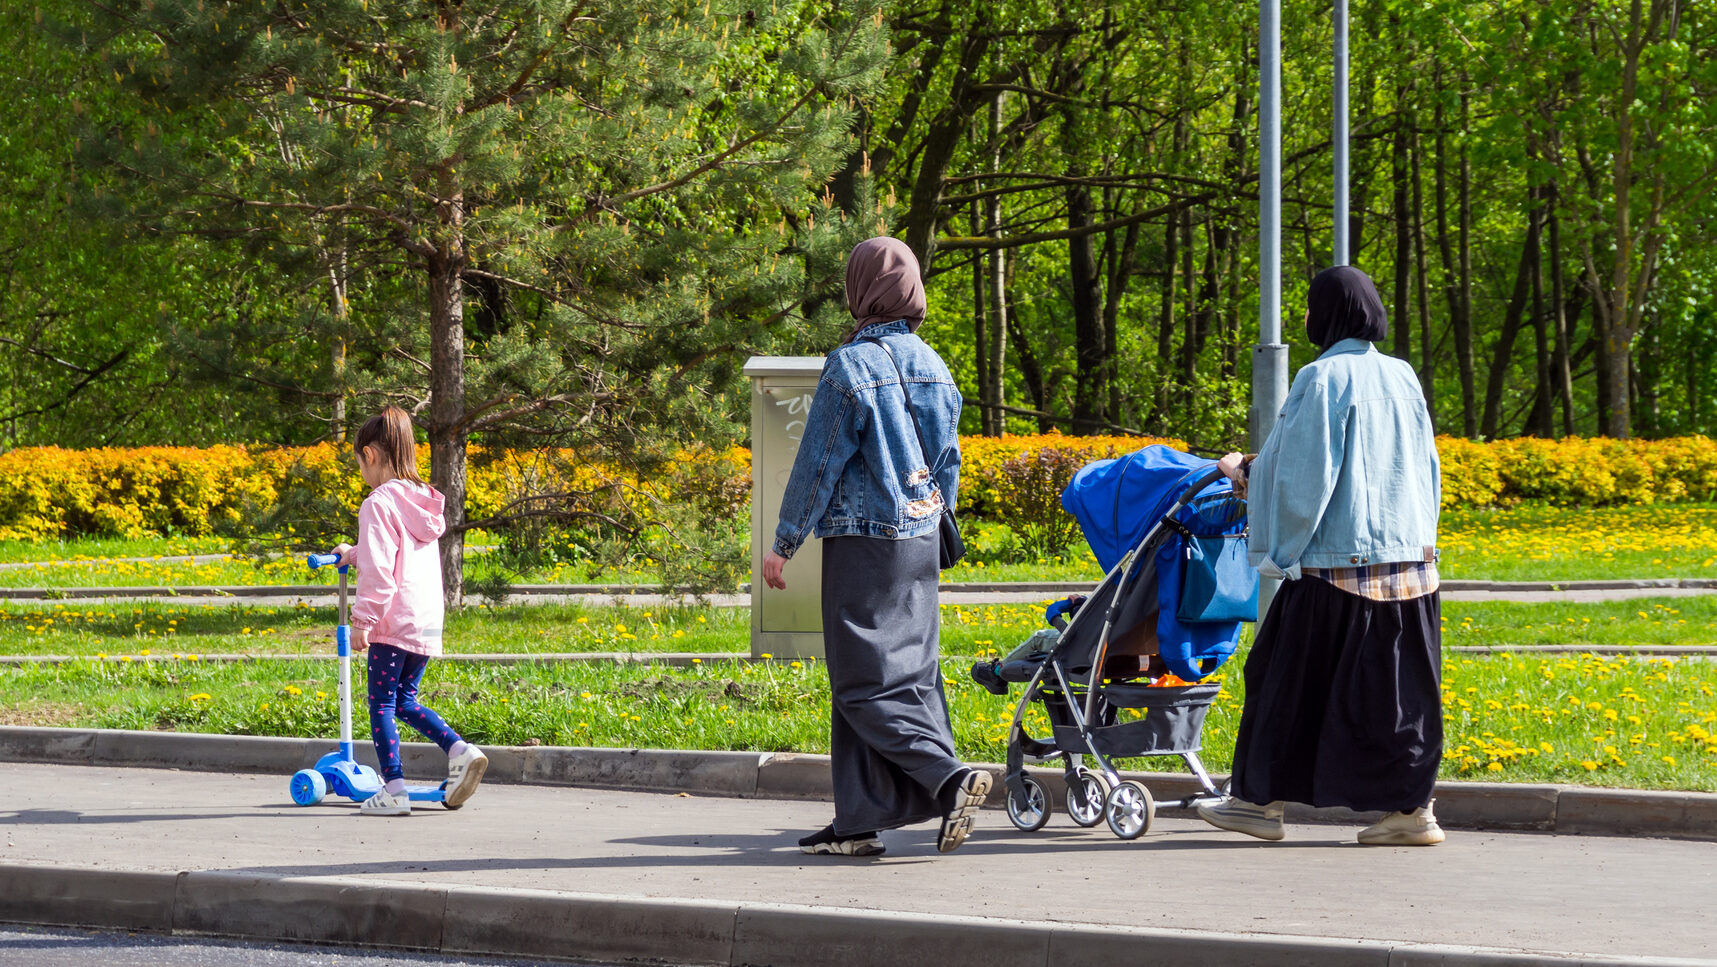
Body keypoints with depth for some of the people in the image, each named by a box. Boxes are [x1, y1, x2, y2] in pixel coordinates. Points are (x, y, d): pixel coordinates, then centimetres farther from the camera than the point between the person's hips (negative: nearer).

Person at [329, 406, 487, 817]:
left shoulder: (379, 503, -11)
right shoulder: (423, 501, 13)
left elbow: (378, 571, -17)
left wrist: (363, 620, -13)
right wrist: (354, 553, 40)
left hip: (394, 624, -8)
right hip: (428, 624, 8)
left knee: (382, 704, 1)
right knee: (405, 700, 18)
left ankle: (394, 790, -4)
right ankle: (459, 750, 0)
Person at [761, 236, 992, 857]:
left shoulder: (850, 366, -13)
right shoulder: (931, 365, 8)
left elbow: (819, 464, -11)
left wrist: (784, 544, -3)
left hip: (862, 542, -7)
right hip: (920, 545, 7)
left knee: (867, 682, -4)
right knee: (911, 675, 7)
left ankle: (948, 776, -22)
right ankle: (858, 822, 9)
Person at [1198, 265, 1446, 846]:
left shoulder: (1324, 379, -11)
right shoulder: (1402, 378, 9)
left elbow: (1303, 474, -13)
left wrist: (1247, 473, 4)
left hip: (1336, 559, -6)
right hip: (1409, 553, 6)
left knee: (1290, 676, 5)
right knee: (1398, 681, 7)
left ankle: (1263, 799, 11)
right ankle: (1411, 808, 4)